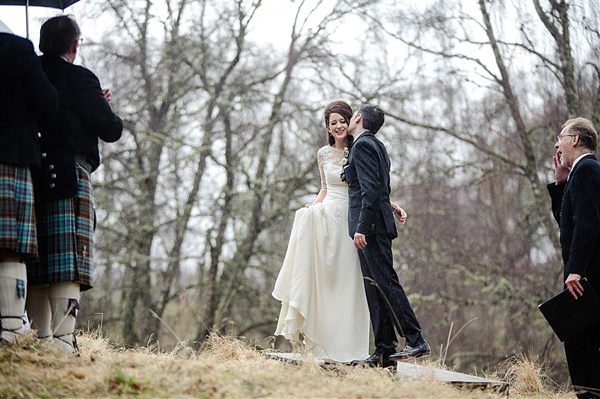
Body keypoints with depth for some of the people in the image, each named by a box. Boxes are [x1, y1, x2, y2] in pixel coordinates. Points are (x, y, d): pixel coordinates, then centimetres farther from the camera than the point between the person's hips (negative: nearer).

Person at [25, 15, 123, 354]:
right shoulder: (79, 79, -4)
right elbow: (111, 130, -4)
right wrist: (105, 110, 18)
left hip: (31, 180, 6)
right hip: (69, 179, -6)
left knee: (39, 267, 9)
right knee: (68, 269, -10)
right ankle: (63, 341, -19)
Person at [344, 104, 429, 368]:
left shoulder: (363, 144, -8)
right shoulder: (376, 145, 21)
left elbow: (370, 189, -18)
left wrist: (362, 227, -22)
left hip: (370, 226, -10)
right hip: (376, 227, 10)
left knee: (385, 282, -12)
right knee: (375, 289, 7)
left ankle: (416, 341, -14)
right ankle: (384, 350, 7)